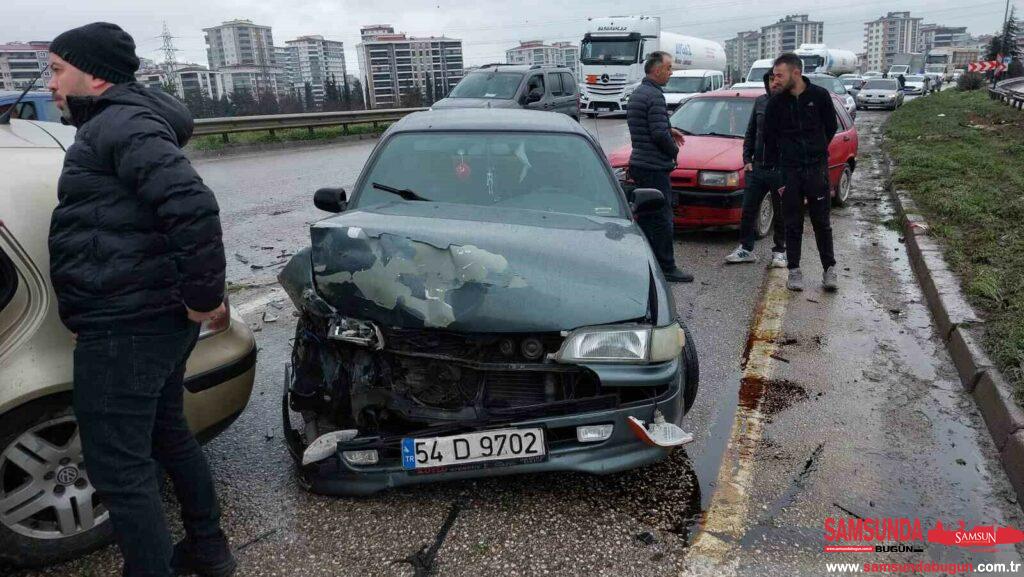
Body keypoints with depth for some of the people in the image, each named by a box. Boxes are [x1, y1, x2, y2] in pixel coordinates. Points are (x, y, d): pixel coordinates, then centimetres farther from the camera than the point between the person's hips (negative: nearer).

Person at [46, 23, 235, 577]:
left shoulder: (122, 124, -15)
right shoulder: (124, 123, 18)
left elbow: (194, 206, -29)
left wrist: (204, 296, -23)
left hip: (124, 328, -11)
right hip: (162, 319, 11)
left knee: (119, 470, -1)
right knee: (167, 433, 23)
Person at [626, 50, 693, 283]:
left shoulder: (637, 93, 15)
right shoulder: (654, 96, -16)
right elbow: (659, 134, -22)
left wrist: (668, 130, 18)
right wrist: (674, 150, -5)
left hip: (639, 165, 10)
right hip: (654, 167, -10)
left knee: (645, 216, 15)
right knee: (662, 218, -4)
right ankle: (666, 268, 1)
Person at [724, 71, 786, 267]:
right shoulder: (760, 102, 8)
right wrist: (747, 159, 7)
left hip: (780, 170, -4)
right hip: (757, 168, 5)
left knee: (781, 214, 8)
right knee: (748, 210, 7)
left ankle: (779, 251, 20)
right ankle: (745, 249, 19)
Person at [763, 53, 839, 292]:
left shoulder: (820, 96, -3)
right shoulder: (775, 103, 0)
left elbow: (831, 127, 9)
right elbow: (770, 138, 6)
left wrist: (816, 151, 11)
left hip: (817, 167, -1)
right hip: (789, 171, 1)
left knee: (822, 222, 5)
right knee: (792, 223, 5)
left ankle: (829, 269, 15)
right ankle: (794, 270, 14)